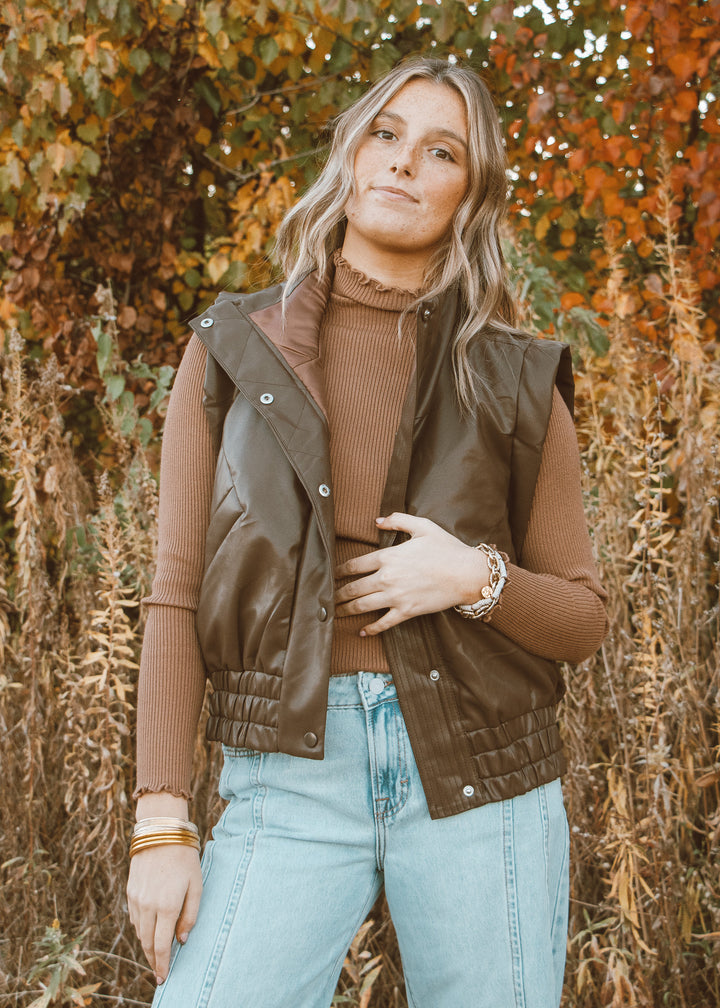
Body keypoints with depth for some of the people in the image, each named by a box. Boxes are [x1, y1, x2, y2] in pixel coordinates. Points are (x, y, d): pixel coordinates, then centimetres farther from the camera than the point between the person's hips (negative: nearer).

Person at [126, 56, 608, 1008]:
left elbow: (582, 619, 11)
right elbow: (177, 598, 3)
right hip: (292, 779, 0)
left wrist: (478, 580, -10)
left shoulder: (514, 380, 6)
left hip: (480, 782, 1)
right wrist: (163, 824, -4)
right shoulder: (233, 353, 7)